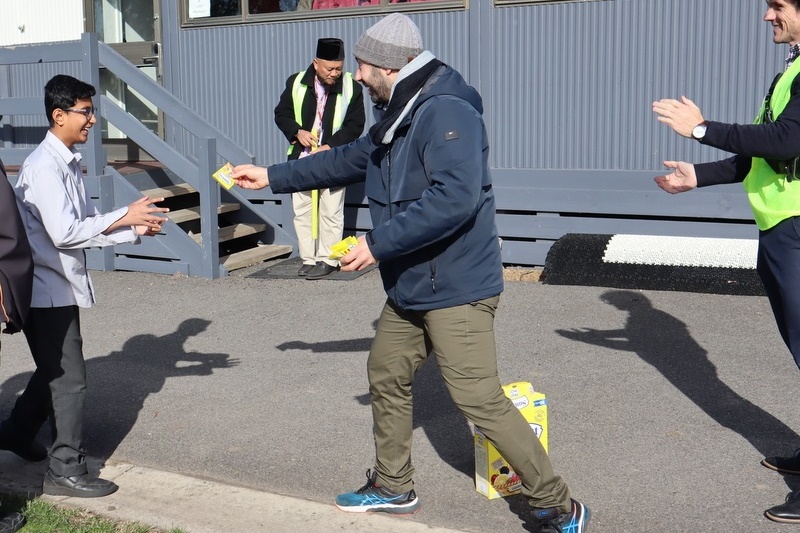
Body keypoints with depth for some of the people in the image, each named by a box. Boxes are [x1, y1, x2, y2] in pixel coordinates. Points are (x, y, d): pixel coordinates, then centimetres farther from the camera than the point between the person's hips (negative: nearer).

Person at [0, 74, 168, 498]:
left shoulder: (68, 162, 10)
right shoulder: (44, 166, -19)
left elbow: (85, 224, 10)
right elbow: (64, 232, -26)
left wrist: (134, 229, -2)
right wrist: (123, 217, -22)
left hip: (60, 285, 10)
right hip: (47, 289, -10)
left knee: (55, 369, 23)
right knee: (69, 379, -3)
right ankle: (66, 471, 8)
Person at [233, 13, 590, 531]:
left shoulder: (446, 112, -20)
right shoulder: (398, 117, 13)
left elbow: (455, 197, -33)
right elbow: (349, 160, 26)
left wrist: (378, 243, -29)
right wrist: (272, 176, 26)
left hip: (456, 289, -10)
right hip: (410, 287, 11)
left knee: (481, 400, -10)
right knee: (387, 375, 19)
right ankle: (393, 487, 37)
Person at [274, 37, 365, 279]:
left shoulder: (351, 87, -8)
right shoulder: (296, 83, -3)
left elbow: (355, 125, -7)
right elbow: (281, 114, 6)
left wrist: (330, 146, -18)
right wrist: (297, 132, -13)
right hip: (302, 159, 3)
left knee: (331, 212, 0)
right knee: (302, 210, 8)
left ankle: (328, 260, 10)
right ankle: (308, 259, 18)